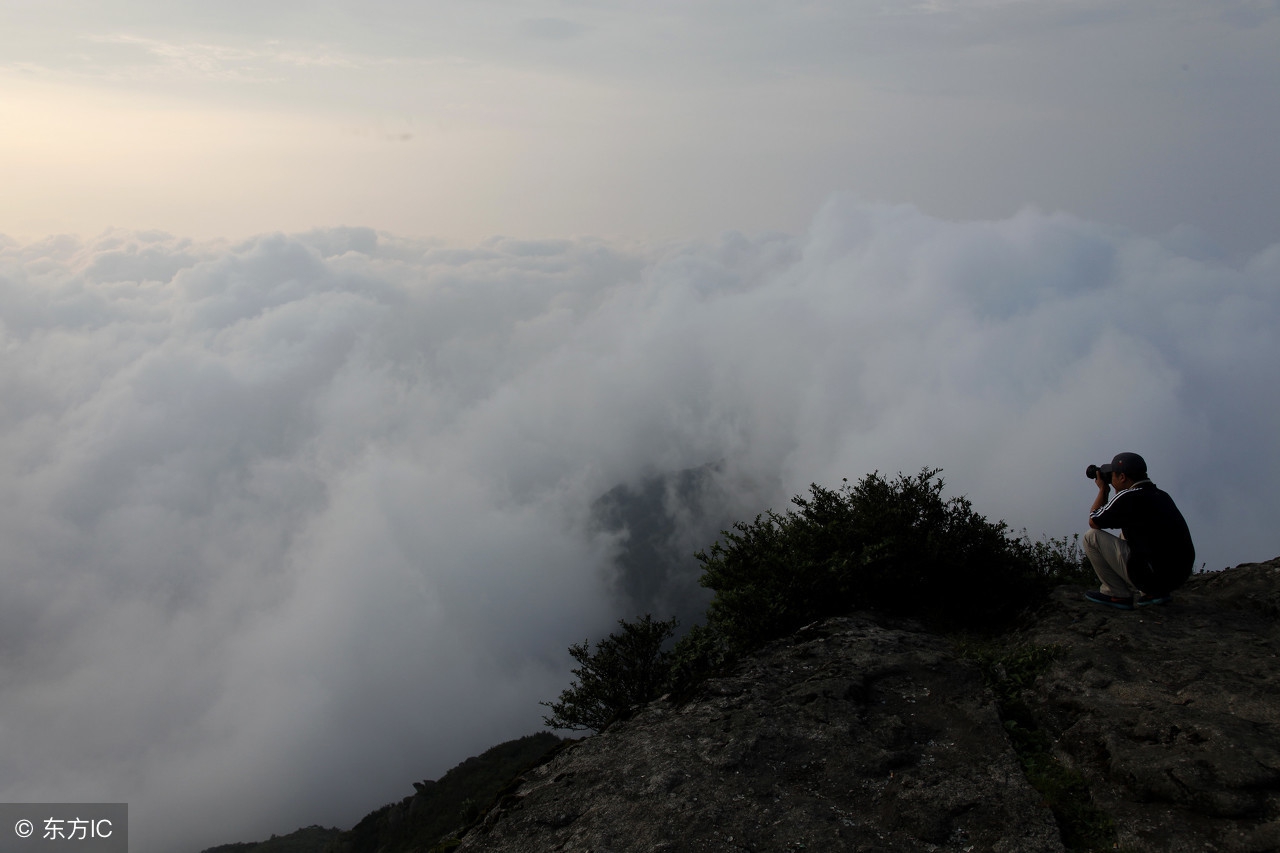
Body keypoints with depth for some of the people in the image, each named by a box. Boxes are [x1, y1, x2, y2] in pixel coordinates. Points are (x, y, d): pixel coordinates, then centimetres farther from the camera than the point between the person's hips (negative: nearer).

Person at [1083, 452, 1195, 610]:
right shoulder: (1160, 496, 12)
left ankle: (1118, 594, 6)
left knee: (1092, 537, 0)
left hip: (1152, 576, -9)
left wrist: (1102, 490, 14)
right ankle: (1155, 591, 18)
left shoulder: (1128, 497, -13)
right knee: (1125, 536, 31)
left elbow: (1093, 522, 1)